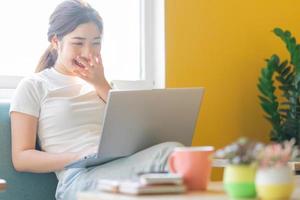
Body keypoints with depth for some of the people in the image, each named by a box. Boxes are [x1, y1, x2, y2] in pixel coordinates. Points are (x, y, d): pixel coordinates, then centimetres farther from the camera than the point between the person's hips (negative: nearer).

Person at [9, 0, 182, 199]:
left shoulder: (99, 84, 27)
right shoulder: (33, 86, 12)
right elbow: (21, 159, 3)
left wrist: (102, 85, 11)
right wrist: (80, 158, -13)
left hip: (121, 168, 6)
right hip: (78, 178, -5)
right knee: (169, 152, -34)